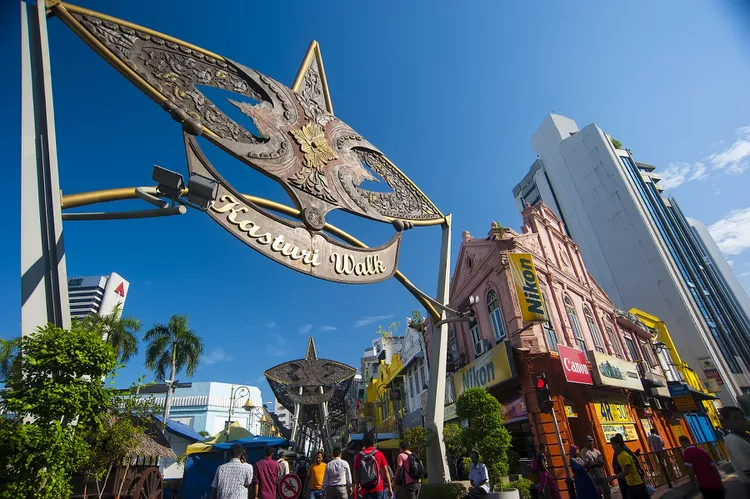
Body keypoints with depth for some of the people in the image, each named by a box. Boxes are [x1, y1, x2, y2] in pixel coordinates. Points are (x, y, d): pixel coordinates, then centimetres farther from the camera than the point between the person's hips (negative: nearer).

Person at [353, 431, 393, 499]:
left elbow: (356, 473, 4)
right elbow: (385, 472, -3)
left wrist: (357, 486, 19)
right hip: (378, 489, -1)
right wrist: (390, 488, 3)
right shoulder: (379, 454, -3)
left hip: (365, 490, 2)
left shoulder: (359, 456, 0)